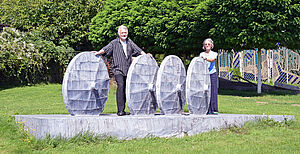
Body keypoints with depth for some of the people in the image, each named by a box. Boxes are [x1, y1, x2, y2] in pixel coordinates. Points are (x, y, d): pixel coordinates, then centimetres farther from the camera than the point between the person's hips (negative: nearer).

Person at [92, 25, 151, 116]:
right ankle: (120, 110, -21)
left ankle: (123, 110, 13)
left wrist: (146, 55, -3)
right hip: (118, 69, -4)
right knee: (120, 86, -20)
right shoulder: (114, 43, 6)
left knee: (126, 89, 4)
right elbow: (106, 49, -4)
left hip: (128, 70, 4)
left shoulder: (130, 42, 15)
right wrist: (98, 52, -20)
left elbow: (138, 50, 11)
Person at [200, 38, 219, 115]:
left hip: (212, 74, -2)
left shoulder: (214, 54, 6)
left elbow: (212, 60, -16)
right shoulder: (201, 54, 14)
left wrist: (205, 58, -33)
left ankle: (214, 110, -5)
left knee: (213, 92, -6)